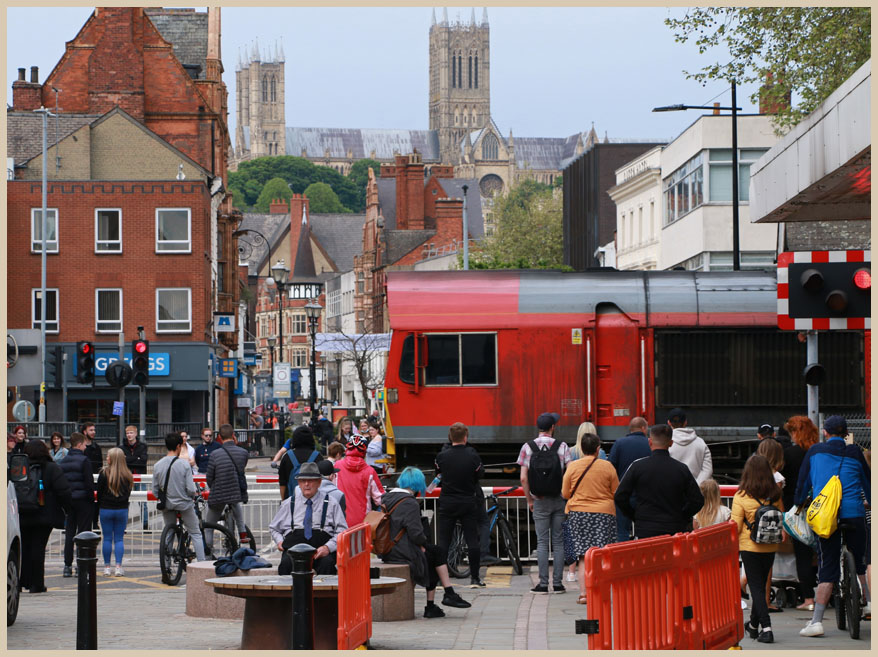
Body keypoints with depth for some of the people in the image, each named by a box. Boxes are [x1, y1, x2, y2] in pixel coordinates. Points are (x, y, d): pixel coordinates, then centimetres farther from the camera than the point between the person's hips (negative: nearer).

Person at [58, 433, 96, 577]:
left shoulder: (63, 462, 8)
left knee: (69, 533, 9)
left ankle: (67, 565, 8)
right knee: (83, 532, 0)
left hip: (68, 500, 6)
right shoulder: (83, 460, -11)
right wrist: (91, 499, -5)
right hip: (83, 500, -6)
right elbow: (89, 482, -13)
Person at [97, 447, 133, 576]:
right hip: (122, 510, 2)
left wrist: (99, 505, 9)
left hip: (106, 509, -2)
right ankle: (118, 566, -1)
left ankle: (106, 566, 10)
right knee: (119, 538, 6)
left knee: (107, 538, 6)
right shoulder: (127, 475, -1)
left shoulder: (104, 473, -10)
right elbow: (128, 492, 7)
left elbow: (99, 492, -5)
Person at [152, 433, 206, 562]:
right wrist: (195, 495, 7)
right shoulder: (184, 464, -14)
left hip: (167, 506, 3)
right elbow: (190, 489, -15)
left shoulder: (157, 465, -3)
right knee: (195, 534, 8)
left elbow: (155, 491, 1)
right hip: (184, 503, -3)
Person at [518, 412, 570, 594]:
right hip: (559, 500, 0)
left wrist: (530, 500, 4)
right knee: (559, 542, 5)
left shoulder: (528, 447, -2)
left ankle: (543, 583, -1)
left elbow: (523, 478, -6)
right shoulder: (562, 446, -3)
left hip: (540, 502, 0)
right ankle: (557, 583, 4)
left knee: (542, 542, 3)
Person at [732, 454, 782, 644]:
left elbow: (735, 525, -11)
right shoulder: (775, 495, -3)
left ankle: (766, 627, -12)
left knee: (756, 587, 1)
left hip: (750, 547, -4)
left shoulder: (741, 496, -13)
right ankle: (754, 625, 31)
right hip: (770, 547, 4)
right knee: (761, 584, 17)